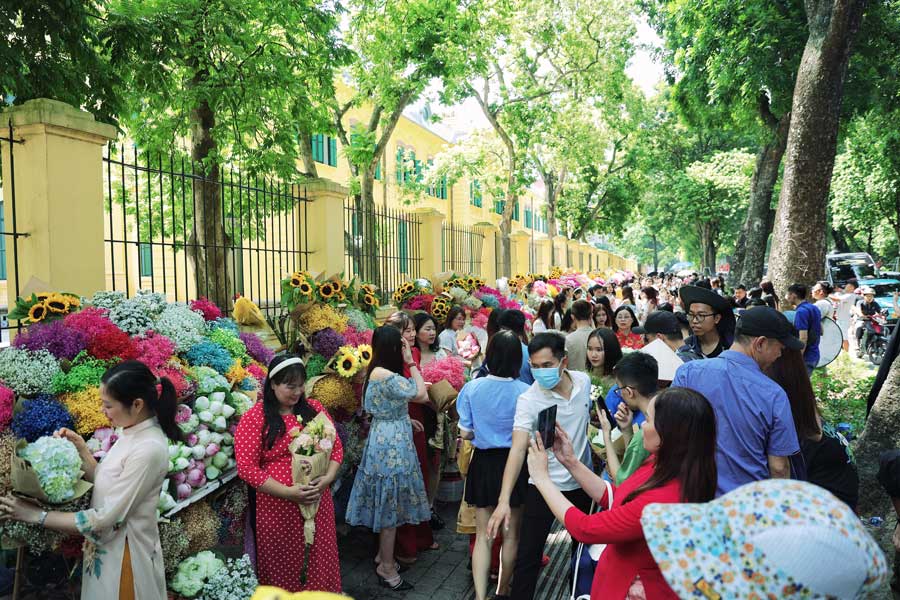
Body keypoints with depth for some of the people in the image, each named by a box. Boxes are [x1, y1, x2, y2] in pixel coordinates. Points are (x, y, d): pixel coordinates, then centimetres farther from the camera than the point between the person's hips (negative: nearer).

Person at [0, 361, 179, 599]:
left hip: (124, 554, -8)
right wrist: (80, 446, 0)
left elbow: (104, 520, -24)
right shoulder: (134, 433, 2)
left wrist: (37, 515, -17)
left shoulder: (148, 450, -27)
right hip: (108, 546, 8)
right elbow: (104, 483, 7)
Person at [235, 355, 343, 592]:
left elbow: (336, 446, 8)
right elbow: (247, 467, -13)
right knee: (283, 567, 11)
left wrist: (327, 478, -10)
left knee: (320, 562, 16)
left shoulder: (314, 409, 5)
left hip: (318, 503, 4)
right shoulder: (254, 418, -8)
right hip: (278, 506, -3)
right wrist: (288, 492, -18)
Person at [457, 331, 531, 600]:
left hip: (483, 462, 1)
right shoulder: (525, 392, -16)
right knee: (511, 534, 19)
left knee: (483, 535, 13)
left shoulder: (472, 388, -12)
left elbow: (465, 433, -5)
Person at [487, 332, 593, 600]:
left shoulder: (584, 381, -8)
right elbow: (518, 448, -31)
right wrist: (504, 500, -40)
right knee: (528, 556, -5)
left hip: (581, 482, 5)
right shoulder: (528, 400, -23)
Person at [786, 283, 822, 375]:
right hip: (814, 355, 9)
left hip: (806, 357, -9)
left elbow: (803, 338, -24)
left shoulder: (801, 312, -19)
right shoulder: (814, 308, 10)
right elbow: (821, 331, 20)